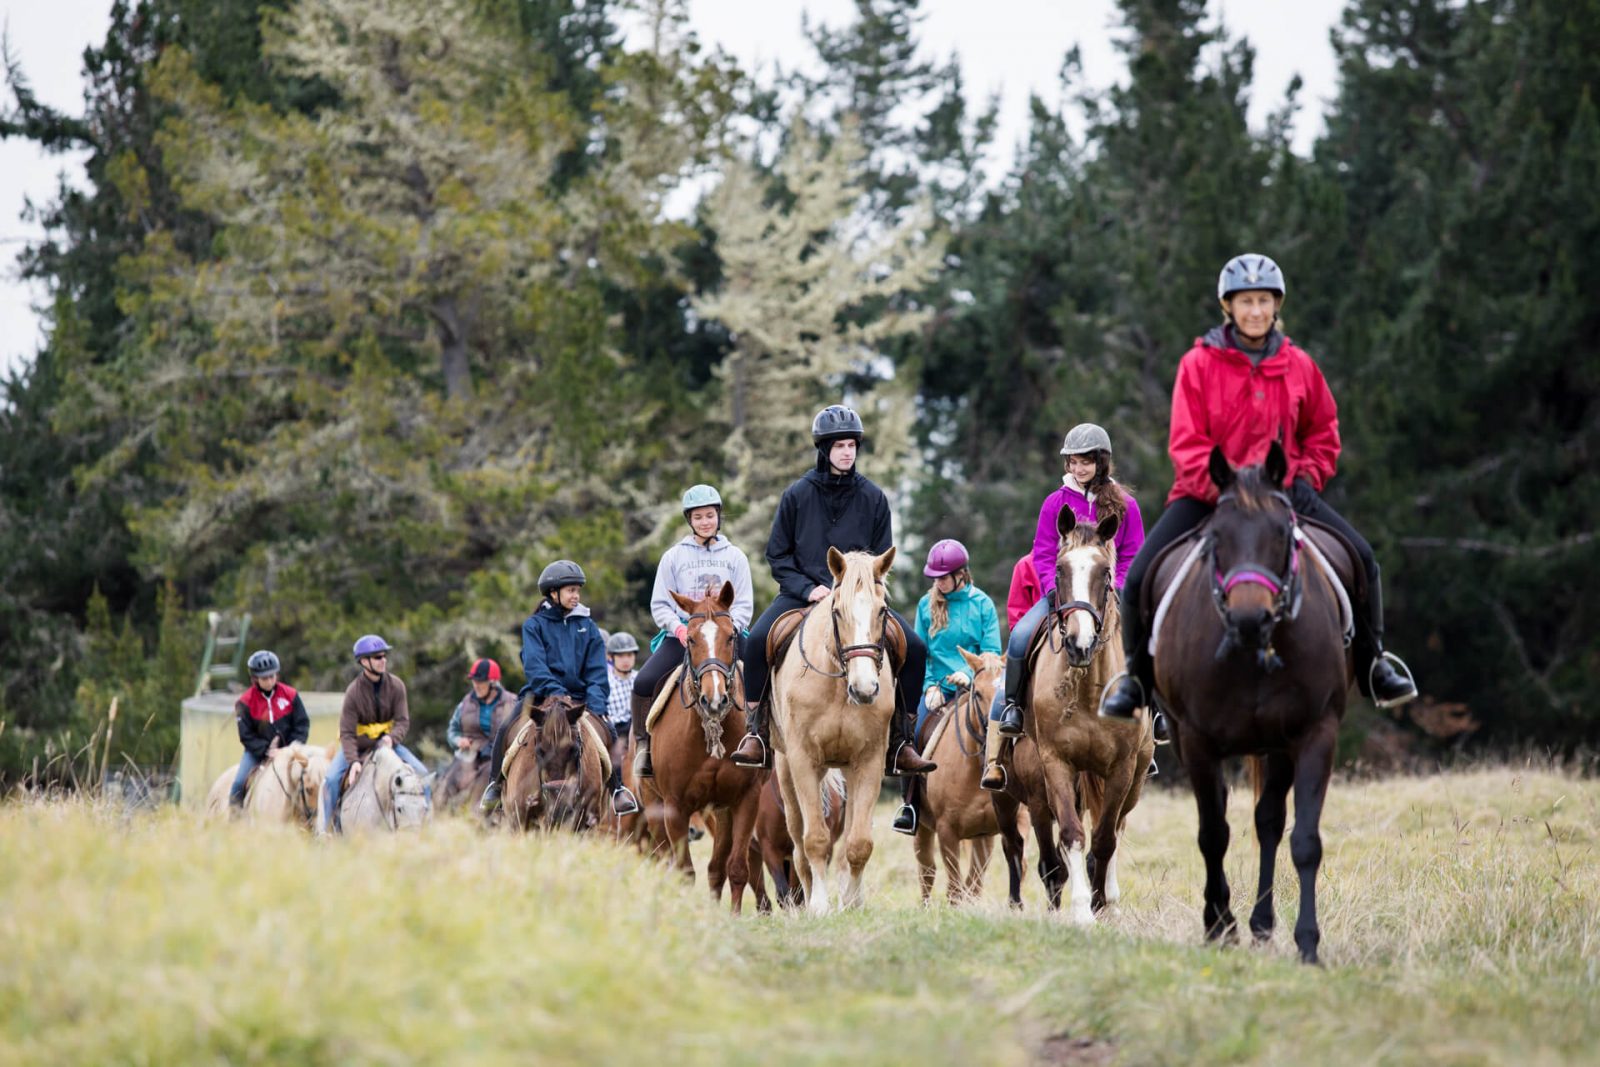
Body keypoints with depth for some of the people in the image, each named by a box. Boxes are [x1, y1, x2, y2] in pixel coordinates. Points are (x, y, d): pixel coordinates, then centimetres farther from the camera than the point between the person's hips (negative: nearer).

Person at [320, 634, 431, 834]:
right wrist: (353, 761, -34)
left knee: (421, 772, -12)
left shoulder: (396, 685, -9)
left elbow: (403, 720, -8)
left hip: (387, 741, 3)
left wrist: (391, 738, -30)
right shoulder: (354, 691, -19)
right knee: (332, 778, -23)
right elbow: (347, 733, -19)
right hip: (358, 744, -3)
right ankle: (323, 828, -11)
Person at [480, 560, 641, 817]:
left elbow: (596, 671, 6)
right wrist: (555, 692, -26)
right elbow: (534, 665, -11)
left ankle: (617, 789, -12)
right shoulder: (534, 625, 2)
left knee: (607, 731, -22)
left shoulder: (587, 626, 11)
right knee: (506, 730, -24)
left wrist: (596, 704, -11)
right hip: (541, 694, -2)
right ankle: (496, 785, -5)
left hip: (579, 695, 2)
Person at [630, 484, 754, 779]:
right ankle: (644, 743, -5)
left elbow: (744, 605, 7)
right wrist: (679, 628, -13)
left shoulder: (735, 556, 10)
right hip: (680, 638, 0)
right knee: (644, 683, -22)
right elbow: (660, 604, 6)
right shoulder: (673, 557, 8)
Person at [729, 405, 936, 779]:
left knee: (914, 648, -17)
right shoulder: (798, 494, 1)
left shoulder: (872, 498, 4)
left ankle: (898, 741, -5)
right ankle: (757, 733, -15)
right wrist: (807, 588, -11)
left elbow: (882, 558, 9)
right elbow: (777, 555, 4)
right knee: (757, 641, -28)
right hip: (803, 591, -1)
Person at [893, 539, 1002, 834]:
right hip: (937, 689, 2)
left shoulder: (982, 604, 4)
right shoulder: (926, 605, 10)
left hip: (972, 687, -2)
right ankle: (909, 804, -10)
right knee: (913, 735, -20)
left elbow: (991, 651, 2)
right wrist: (930, 686, -5)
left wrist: (970, 674, -16)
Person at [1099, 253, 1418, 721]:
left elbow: (1323, 433, 16)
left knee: (1360, 557, -12)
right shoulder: (1199, 364, -7)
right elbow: (1186, 445, -10)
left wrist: (1307, 478, -1)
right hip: (1205, 494, -2)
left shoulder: (1299, 366, 3)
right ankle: (1136, 678, 8)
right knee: (1140, 577, -18)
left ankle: (1372, 666, 9)